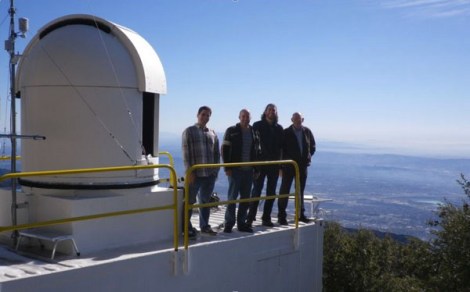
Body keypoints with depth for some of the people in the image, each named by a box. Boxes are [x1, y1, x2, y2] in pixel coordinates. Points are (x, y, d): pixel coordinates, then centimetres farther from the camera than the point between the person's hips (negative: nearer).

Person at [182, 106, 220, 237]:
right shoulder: (189, 131, -1)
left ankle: (204, 226, 23)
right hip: (195, 173, -4)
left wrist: (216, 169, 7)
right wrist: (189, 171, -13)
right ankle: (187, 227, 11)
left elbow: (217, 153, 15)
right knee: (190, 201, 1)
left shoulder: (212, 133, 12)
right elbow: (186, 153, -7)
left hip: (210, 174, 5)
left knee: (206, 201, 12)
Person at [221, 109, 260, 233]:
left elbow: (257, 151, 14)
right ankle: (229, 223, 5)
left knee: (246, 198, 8)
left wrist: (257, 169, 8)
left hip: (249, 170, 4)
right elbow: (225, 150, -4)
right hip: (235, 170, -4)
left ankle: (241, 223, 17)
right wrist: (227, 168, -11)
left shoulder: (254, 132, 10)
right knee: (232, 196, -2)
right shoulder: (232, 131, -2)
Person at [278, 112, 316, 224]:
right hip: (289, 166, -4)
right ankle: (281, 215, 4)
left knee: (300, 190, 14)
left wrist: (308, 157, 7)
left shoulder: (307, 131, 5)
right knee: (284, 190, -1)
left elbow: (312, 146, 16)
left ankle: (301, 214, 24)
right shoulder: (286, 133, -7)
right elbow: (281, 148, -5)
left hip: (302, 165, 4)